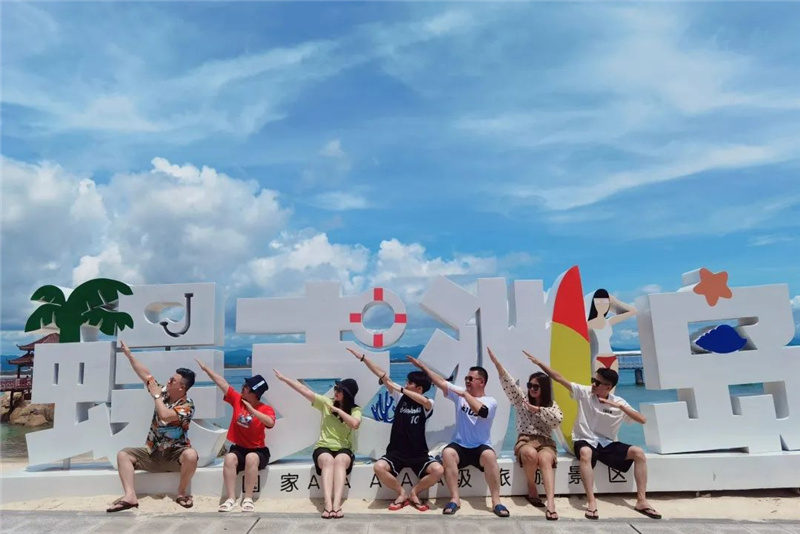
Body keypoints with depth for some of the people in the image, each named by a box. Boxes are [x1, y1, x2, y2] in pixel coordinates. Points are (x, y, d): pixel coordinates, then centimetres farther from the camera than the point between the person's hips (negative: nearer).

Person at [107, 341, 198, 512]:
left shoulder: (187, 405, -17)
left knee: (191, 455, -36)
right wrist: (129, 354, 3)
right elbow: (145, 374, 2)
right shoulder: (163, 393, 1)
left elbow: (165, 416, -33)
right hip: (153, 452, 6)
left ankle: (181, 494, -14)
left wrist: (156, 395, -18)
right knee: (123, 454, -8)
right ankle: (130, 496, -24)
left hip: (175, 454, -6)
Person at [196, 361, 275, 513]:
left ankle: (248, 499, -29)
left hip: (258, 450, -3)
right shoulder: (237, 400, 1)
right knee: (229, 458, -30)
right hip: (239, 448, 3)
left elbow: (270, 423, -32)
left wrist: (252, 411, -36)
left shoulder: (266, 409, -11)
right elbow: (222, 382, 2)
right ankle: (231, 499, -29)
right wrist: (206, 368, 6)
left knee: (251, 458, -36)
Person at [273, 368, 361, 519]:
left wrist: (337, 410, -13)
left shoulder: (355, 410, 1)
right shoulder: (326, 403, 5)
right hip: (323, 448, 1)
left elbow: (355, 424, -22)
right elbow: (305, 391, 2)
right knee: (328, 460, -35)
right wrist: (283, 378, 1)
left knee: (340, 460, -36)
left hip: (343, 449, -1)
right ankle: (328, 504, -47)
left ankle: (336, 504, -47)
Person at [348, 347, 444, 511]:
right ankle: (402, 493, 1)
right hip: (396, 452, 2)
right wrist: (362, 358, -5)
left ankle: (413, 493, 2)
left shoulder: (427, 404, -4)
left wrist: (401, 389, -30)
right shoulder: (401, 397, 2)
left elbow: (424, 402, -31)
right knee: (378, 467, -28)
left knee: (438, 470, -27)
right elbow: (383, 375, -3)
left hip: (418, 454, -1)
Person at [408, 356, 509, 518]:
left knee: (490, 456, -36)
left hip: (481, 448, -2)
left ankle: (496, 501, -24)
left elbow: (480, 410, -26)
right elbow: (440, 382, 3)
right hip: (460, 446, 2)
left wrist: (466, 394, -20)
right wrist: (422, 366, -2)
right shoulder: (460, 393, 8)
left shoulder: (490, 402, -3)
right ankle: (455, 498, -23)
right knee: (447, 453, -31)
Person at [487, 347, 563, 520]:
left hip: (546, 442, 0)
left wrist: (539, 409, -9)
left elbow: (558, 420, -8)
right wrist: (496, 362, -17)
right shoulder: (522, 399, 11)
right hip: (525, 441, 0)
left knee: (544, 459, -36)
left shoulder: (552, 405, 13)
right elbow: (508, 382, -4)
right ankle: (532, 489, -13)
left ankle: (551, 503, -46)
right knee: (531, 454, -36)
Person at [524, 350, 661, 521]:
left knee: (638, 452, -19)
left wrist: (620, 406, -22)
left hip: (607, 444, 3)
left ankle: (641, 501, -9)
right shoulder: (584, 392, -6)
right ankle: (591, 502, -35)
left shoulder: (619, 403, -2)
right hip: (585, 441, -2)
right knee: (585, 453, -39)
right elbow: (559, 378, -11)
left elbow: (642, 420, -8)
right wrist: (539, 363, -18)